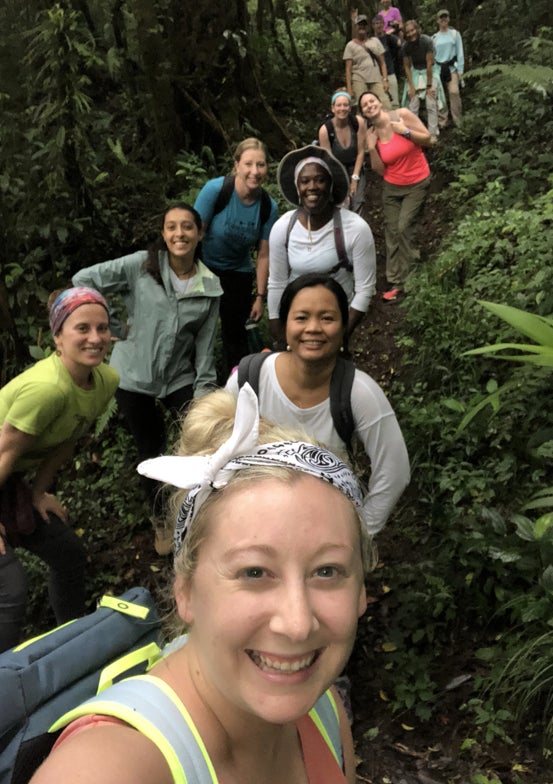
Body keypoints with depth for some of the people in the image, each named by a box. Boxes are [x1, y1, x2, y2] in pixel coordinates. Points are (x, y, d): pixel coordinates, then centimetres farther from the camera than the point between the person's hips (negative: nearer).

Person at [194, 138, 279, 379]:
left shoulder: (269, 207, -12)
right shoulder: (215, 189, -22)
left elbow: (263, 255, -5)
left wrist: (260, 296, -3)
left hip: (238, 273, 2)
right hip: (203, 267, -2)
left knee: (235, 333, 7)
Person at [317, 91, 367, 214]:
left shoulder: (359, 122, -18)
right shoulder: (325, 130, -22)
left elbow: (360, 152, -8)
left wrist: (355, 178, -9)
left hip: (355, 168, 2)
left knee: (357, 206, -12)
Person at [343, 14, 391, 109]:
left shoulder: (375, 41, 16)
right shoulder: (351, 45, 8)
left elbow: (382, 63, 14)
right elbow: (348, 68, 3)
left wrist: (385, 80, 2)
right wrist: (349, 87, -5)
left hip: (376, 80, 2)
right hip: (359, 80, -2)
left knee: (387, 107, -14)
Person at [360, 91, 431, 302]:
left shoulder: (402, 115, -13)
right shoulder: (371, 134, -4)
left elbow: (427, 139, -8)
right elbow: (380, 170, -2)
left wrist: (405, 132, -22)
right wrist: (371, 149, -16)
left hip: (417, 184, -4)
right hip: (392, 187, 4)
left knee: (404, 228, -12)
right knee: (392, 232, 4)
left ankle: (409, 278, 4)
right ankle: (395, 282, 12)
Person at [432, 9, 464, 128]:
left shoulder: (455, 33, 6)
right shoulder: (434, 37, 11)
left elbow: (460, 52, 2)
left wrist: (460, 69, -6)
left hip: (452, 67, -2)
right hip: (438, 69, 2)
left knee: (454, 92, -14)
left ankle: (457, 122, -8)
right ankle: (442, 122, 9)